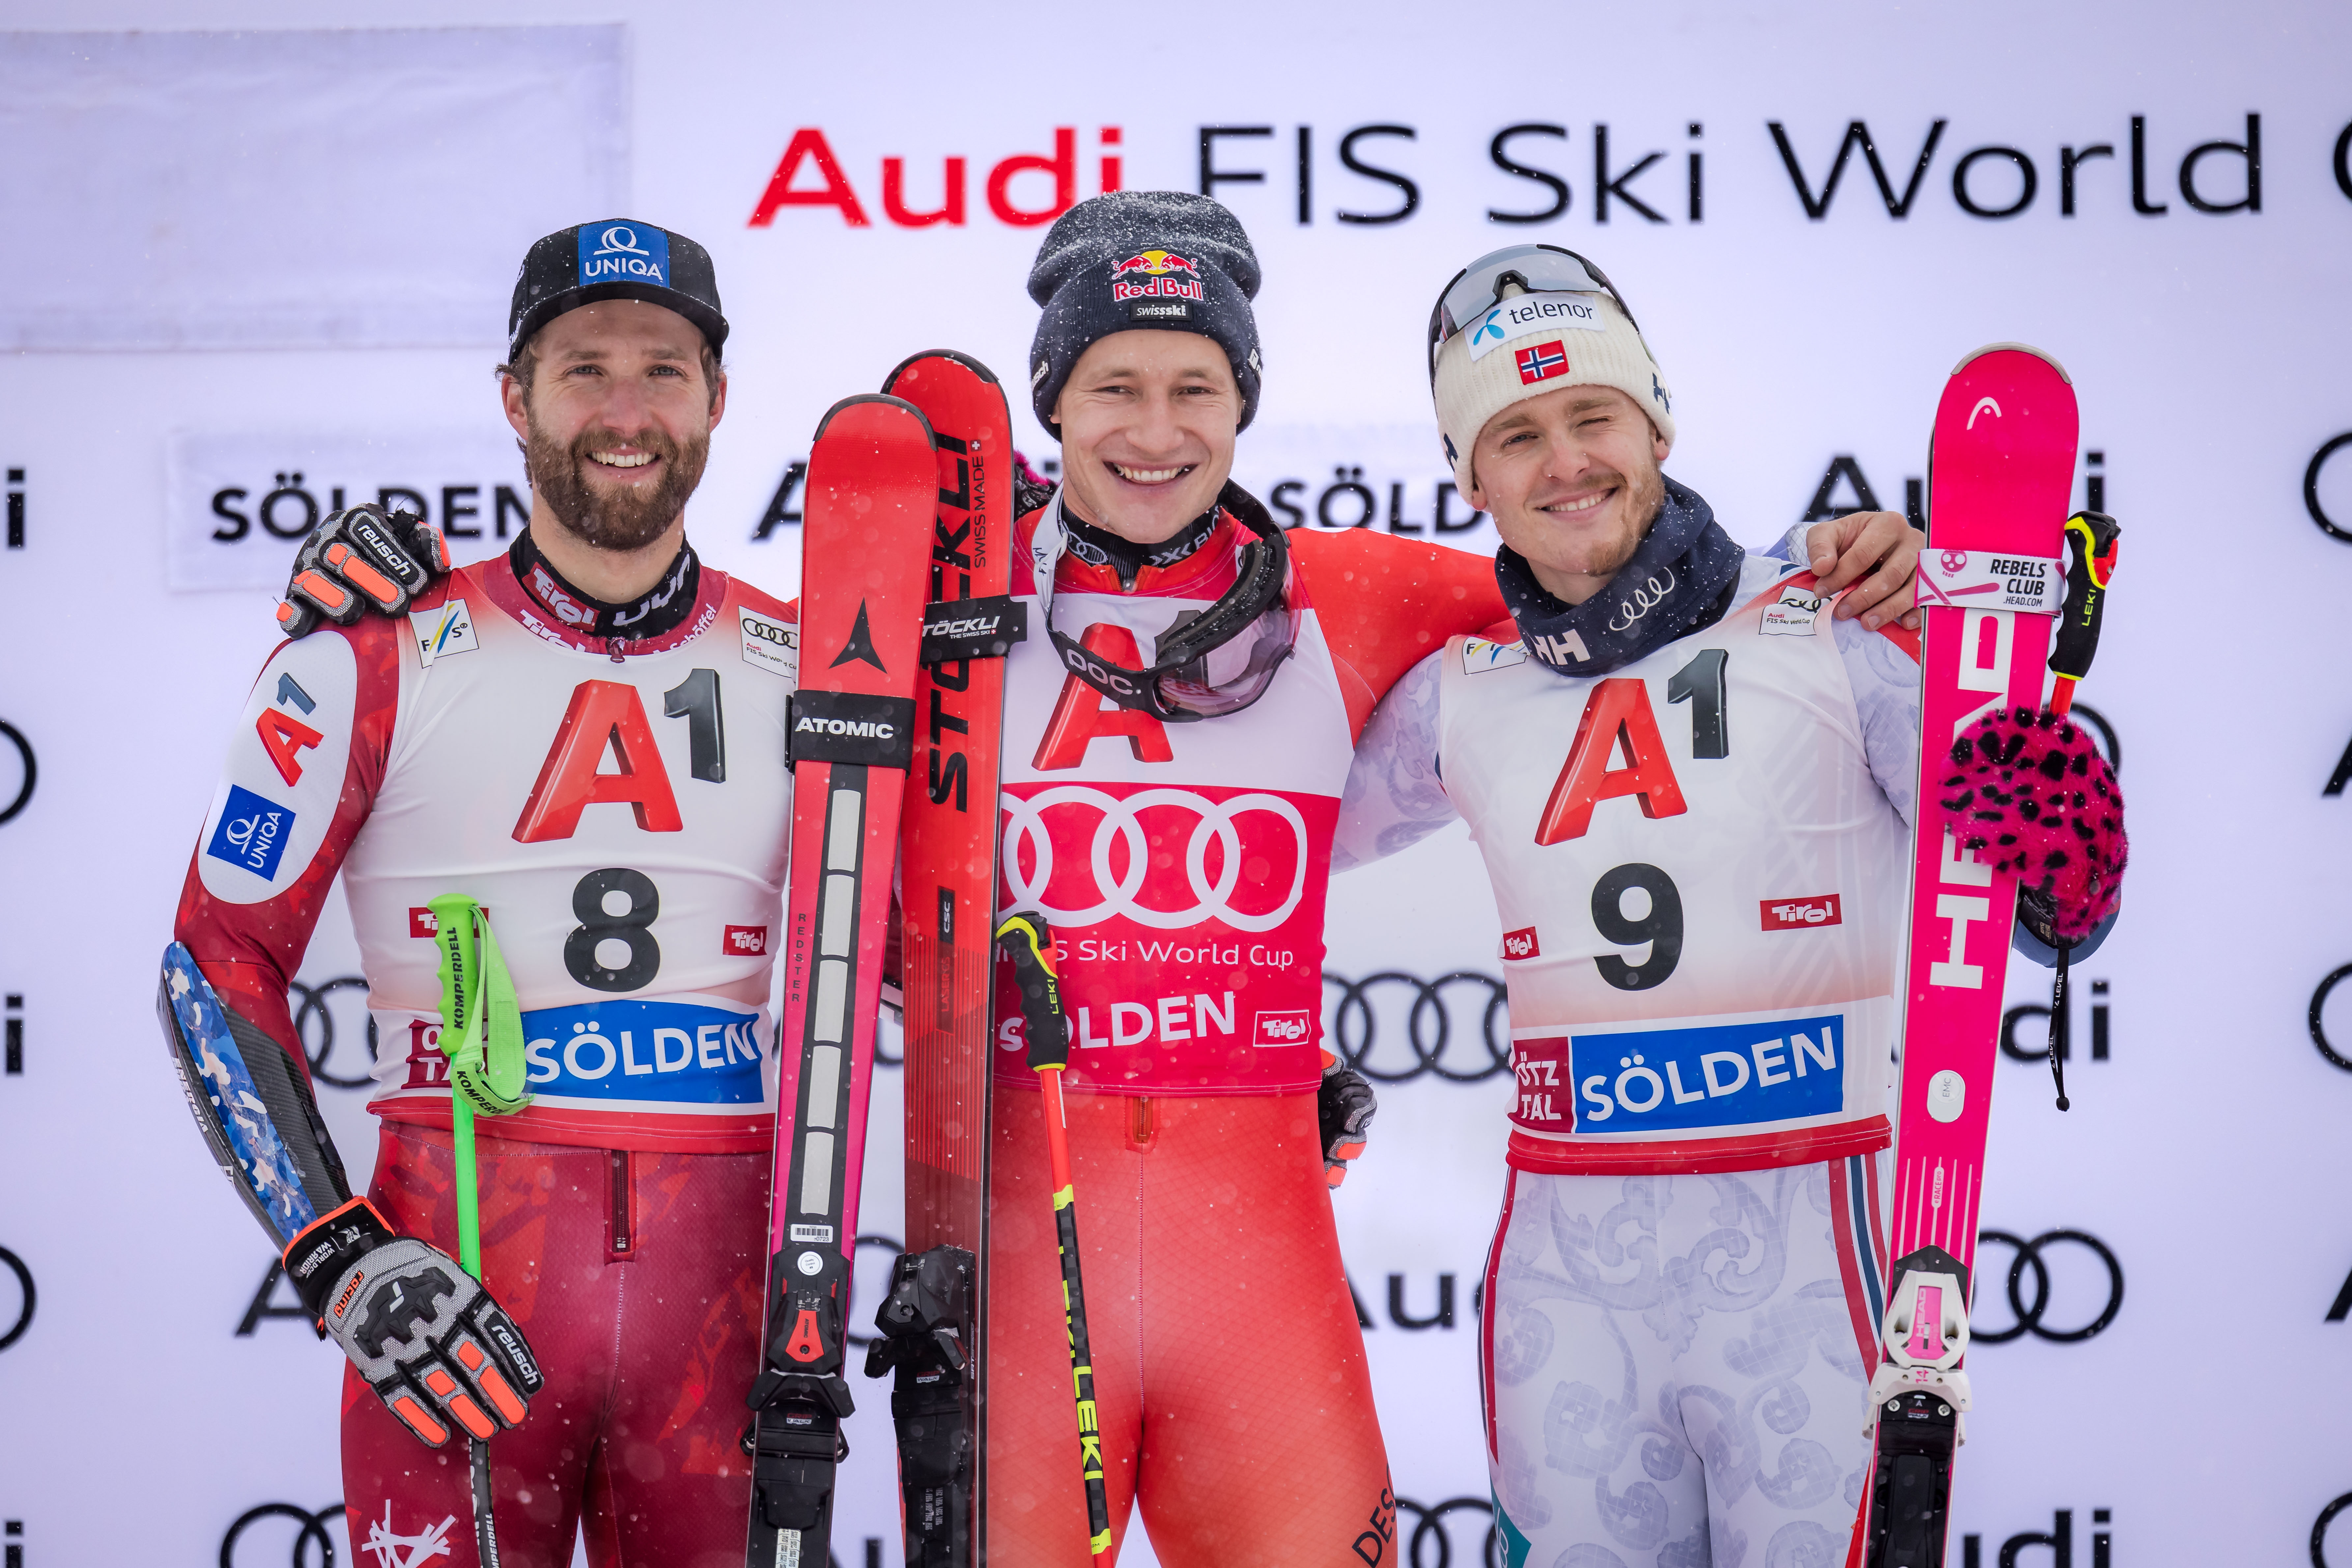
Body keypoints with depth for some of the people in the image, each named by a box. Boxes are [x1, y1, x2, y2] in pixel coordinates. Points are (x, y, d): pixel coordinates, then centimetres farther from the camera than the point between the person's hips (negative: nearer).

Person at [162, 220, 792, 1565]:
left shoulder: (803, 668, 8)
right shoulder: (378, 662, -1)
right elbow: (219, 962, 0)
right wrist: (340, 1263, -8)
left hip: (723, 1285, 3)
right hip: (454, 1270, -2)